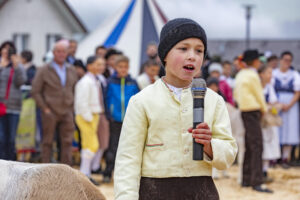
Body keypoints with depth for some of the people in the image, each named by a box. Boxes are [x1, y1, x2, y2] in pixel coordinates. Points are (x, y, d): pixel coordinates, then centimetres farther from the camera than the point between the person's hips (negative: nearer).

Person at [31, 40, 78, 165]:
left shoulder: (71, 71, 12)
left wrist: (72, 107, 6)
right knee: (47, 142, 2)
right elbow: (35, 91, -2)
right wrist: (44, 108, -8)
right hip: (50, 113, -3)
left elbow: (75, 90, 19)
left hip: (67, 113, 3)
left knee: (67, 142, -1)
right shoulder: (44, 71, 0)